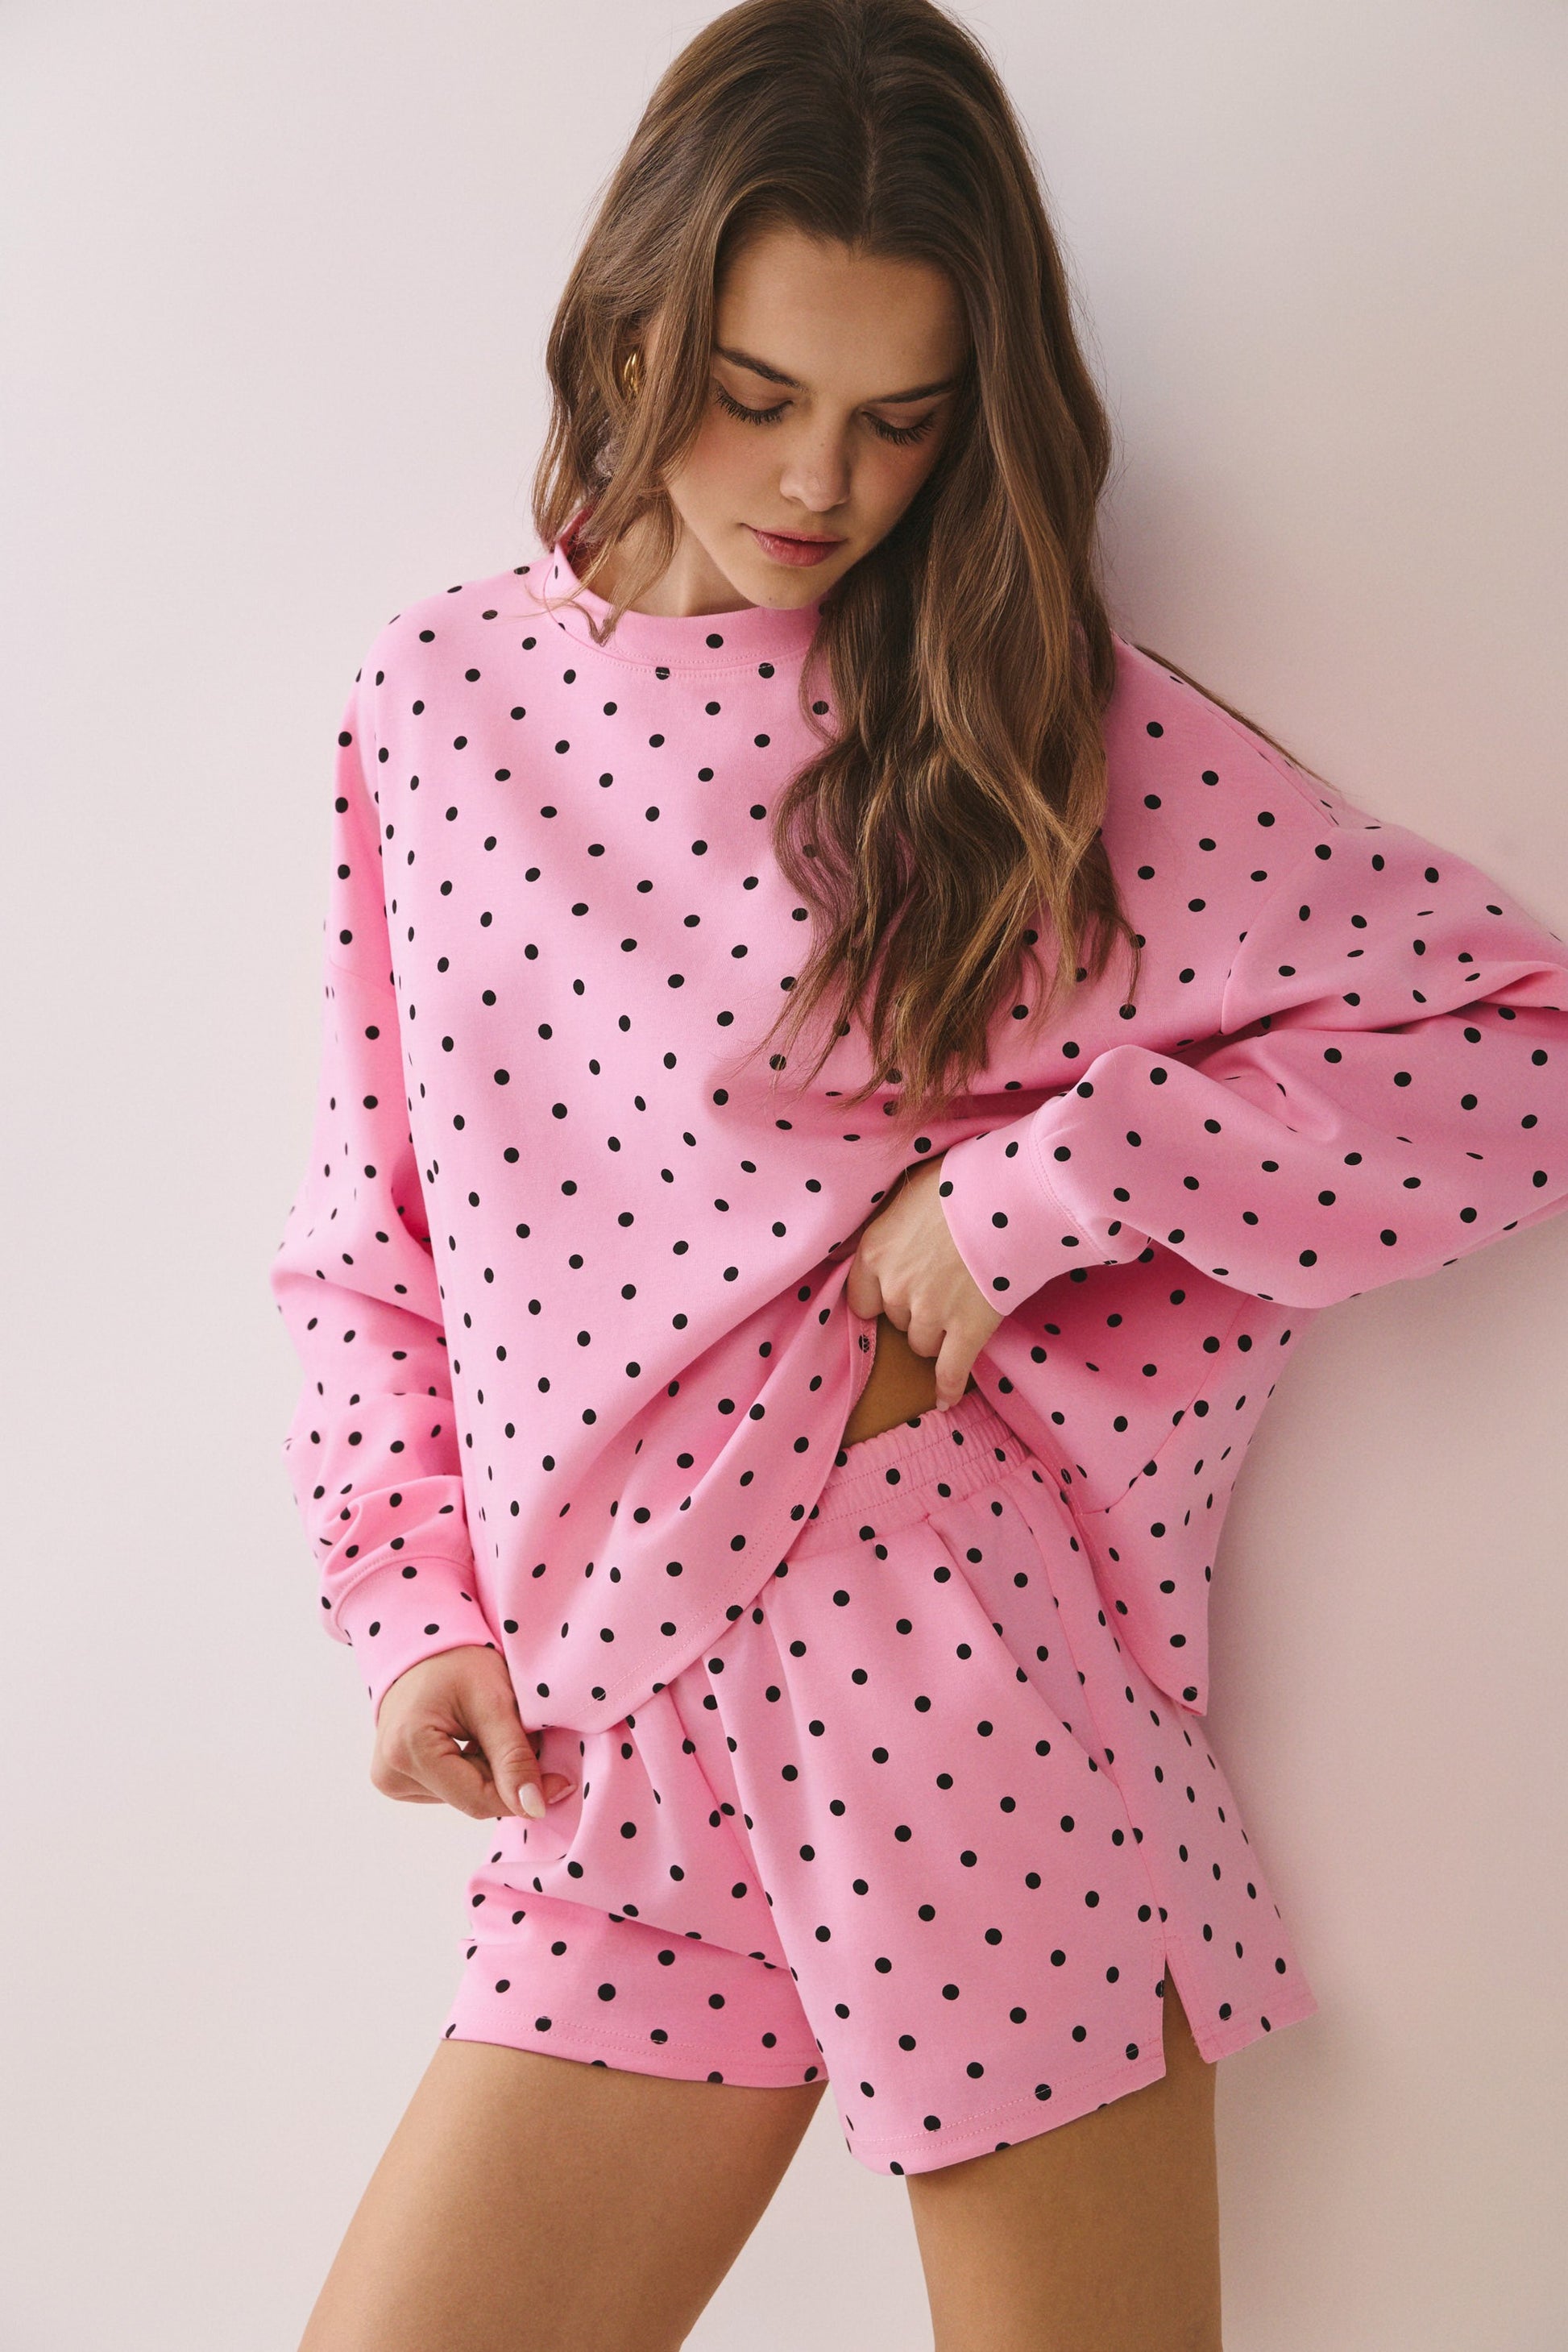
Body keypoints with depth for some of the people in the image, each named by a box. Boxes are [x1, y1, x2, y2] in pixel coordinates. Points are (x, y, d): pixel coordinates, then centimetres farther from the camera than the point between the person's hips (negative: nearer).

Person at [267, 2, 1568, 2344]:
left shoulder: (1052, 716, -1)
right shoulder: (443, 697, 7)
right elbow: (378, 1240, 15)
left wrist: (1050, 1180, -13)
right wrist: (415, 1604, 4)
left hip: (974, 1668, -3)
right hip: (618, 1746, 3)